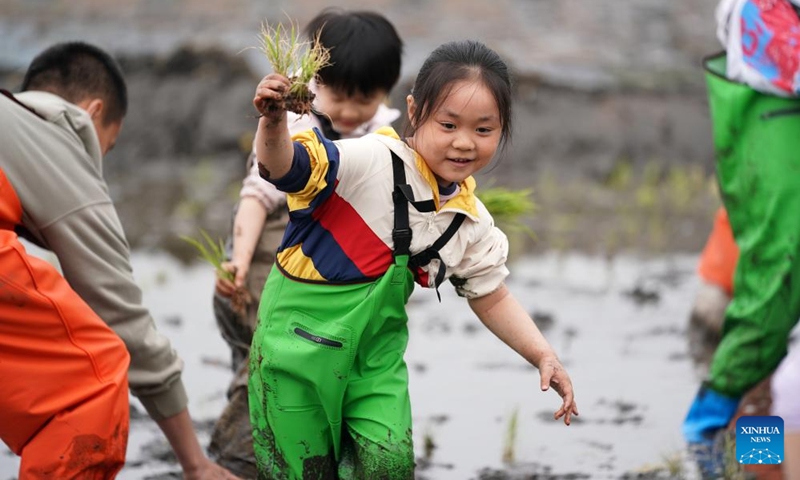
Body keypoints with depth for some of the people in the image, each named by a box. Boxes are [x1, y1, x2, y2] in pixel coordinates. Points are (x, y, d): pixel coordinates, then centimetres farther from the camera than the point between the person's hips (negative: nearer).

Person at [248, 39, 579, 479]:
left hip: (377, 350, 4)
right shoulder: (370, 162, -19)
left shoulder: (472, 224, 0)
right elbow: (287, 168, -30)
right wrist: (273, 125, -52)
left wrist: (543, 355, 2)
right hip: (301, 337, -4)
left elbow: (490, 298, 13)